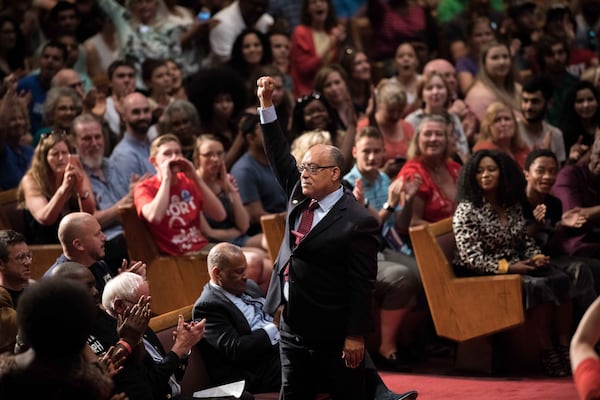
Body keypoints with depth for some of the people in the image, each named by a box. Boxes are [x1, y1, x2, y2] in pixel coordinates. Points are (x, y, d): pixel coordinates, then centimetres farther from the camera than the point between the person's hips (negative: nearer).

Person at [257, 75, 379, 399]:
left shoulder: (357, 221, -15)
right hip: (294, 326, 8)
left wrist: (356, 336, -17)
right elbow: (279, 155, 11)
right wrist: (267, 104, 2)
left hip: (334, 334, -7)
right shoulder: (300, 197, 7)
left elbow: (362, 284, -16)